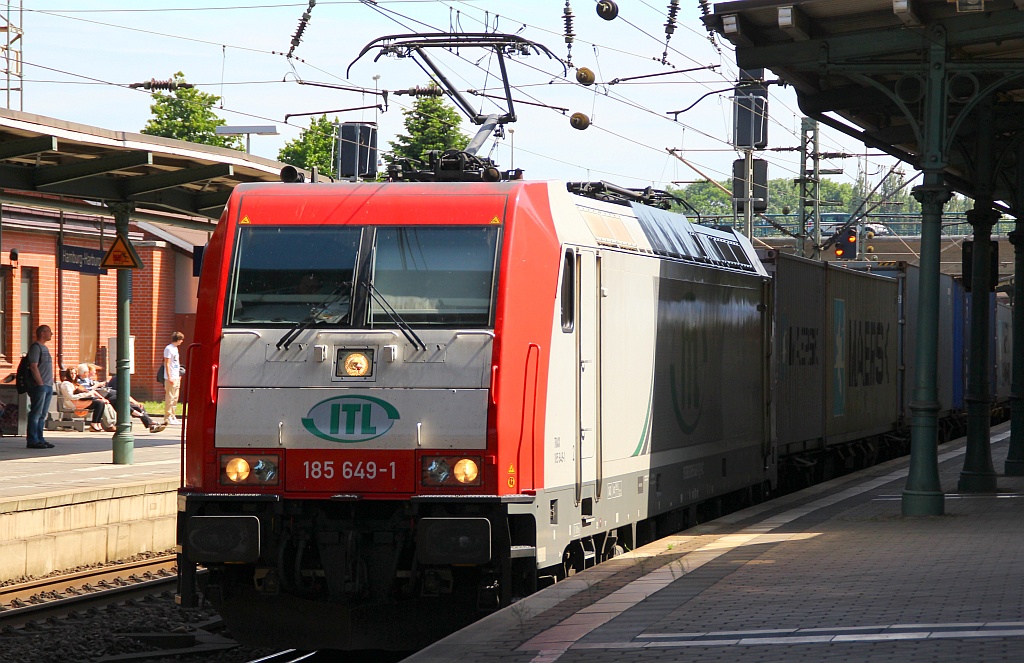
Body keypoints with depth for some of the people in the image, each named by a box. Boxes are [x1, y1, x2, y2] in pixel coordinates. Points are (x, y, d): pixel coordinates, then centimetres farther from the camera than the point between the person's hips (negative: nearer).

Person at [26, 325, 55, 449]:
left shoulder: (44, 348, 20)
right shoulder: (35, 347, -9)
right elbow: (33, 366, -15)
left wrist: (50, 385, 16)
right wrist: (41, 383, -18)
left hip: (48, 386, 9)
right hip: (39, 386, -9)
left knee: (42, 415, 10)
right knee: (35, 414, -8)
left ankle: (40, 439, 14)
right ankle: (32, 440, -8)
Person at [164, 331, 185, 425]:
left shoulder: (175, 348, 17)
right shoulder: (169, 349, -11)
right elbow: (167, 364, -14)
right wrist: (169, 377, -18)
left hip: (176, 377, 9)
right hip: (171, 378, -9)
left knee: (175, 398, 12)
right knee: (170, 398, -7)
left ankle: (172, 417, 17)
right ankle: (167, 418, -5)